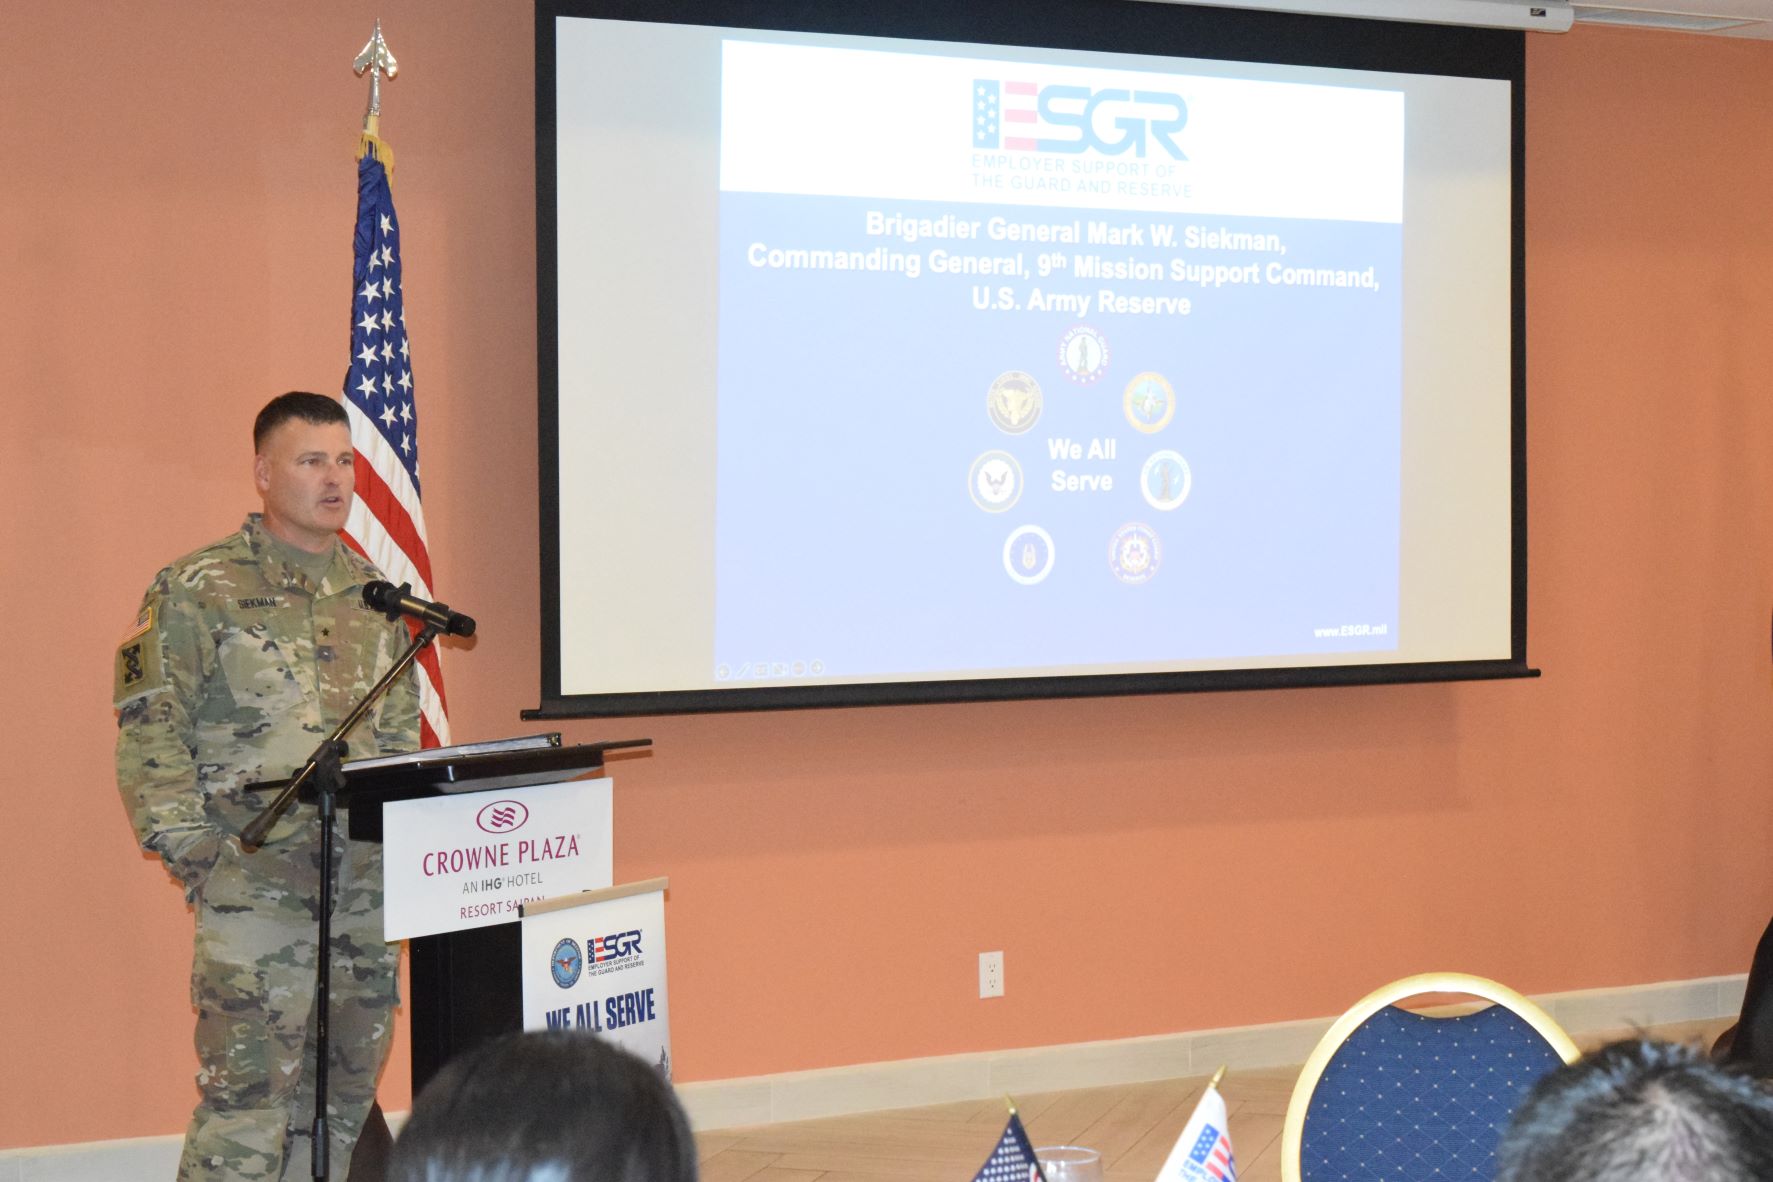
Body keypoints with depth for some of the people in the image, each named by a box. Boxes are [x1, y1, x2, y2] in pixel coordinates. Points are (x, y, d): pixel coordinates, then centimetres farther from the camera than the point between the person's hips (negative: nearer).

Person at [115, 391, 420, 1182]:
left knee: (347, 1093, 10)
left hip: (367, 881, 6)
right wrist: (191, 854, -12)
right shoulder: (198, 591, -5)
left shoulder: (374, 594, 14)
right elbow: (150, 734, -8)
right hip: (255, 886, -6)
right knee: (246, 1092, -9)